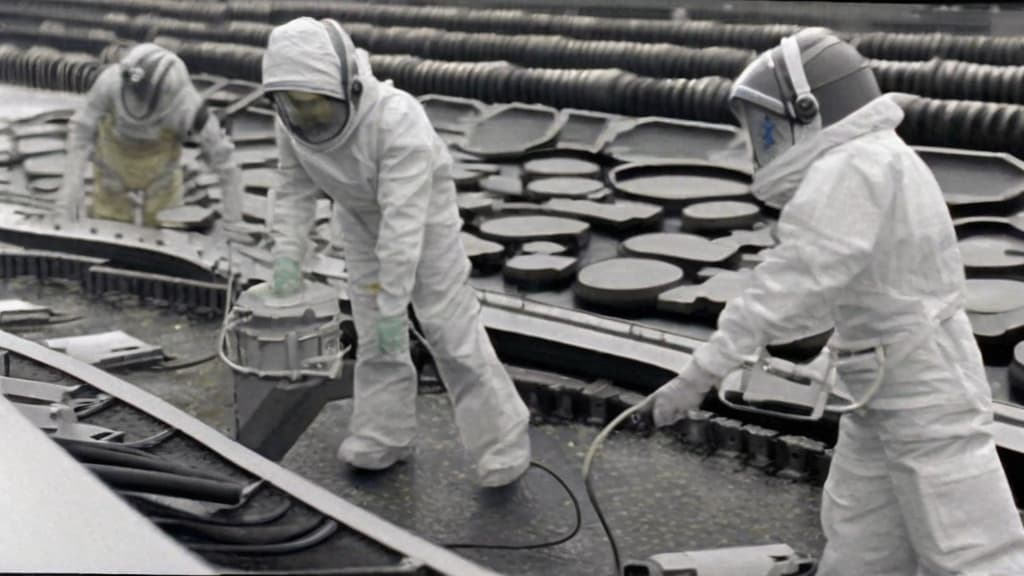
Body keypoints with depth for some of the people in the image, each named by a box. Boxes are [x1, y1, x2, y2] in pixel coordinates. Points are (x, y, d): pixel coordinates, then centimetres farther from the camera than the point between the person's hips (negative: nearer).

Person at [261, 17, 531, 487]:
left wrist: (393, 304, -38)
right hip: (362, 219, 5)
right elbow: (295, 192, -6)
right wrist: (286, 254, -18)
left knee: (452, 329, -5)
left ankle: (500, 442, 5)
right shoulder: (292, 123, -21)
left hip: (423, 219, -5)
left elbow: (404, 219, -40)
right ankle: (384, 434, 23)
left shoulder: (397, 119, -40)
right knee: (373, 335, 9)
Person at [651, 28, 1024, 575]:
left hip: (928, 400, -10)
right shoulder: (873, 160, 11)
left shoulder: (851, 170, -20)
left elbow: (793, 284, -27)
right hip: (883, 396, 10)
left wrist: (700, 373, -27)